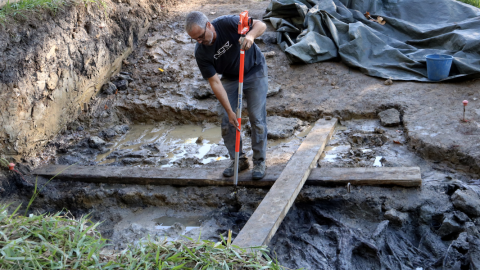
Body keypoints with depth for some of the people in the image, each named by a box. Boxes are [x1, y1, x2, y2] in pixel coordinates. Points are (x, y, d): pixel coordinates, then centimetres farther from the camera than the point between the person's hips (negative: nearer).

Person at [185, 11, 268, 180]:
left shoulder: (227, 23, -27)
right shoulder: (201, 53, -20)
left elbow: (260, 25, -26)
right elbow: (215, 82, -20)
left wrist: (250, 35, -51)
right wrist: (230, 111, -24)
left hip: (254, 72, -3)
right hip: (230, 78, 3)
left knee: (257, 118, -5)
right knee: (226, 120, -1)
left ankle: (259, 162, 9)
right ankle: (238, 159, 18)